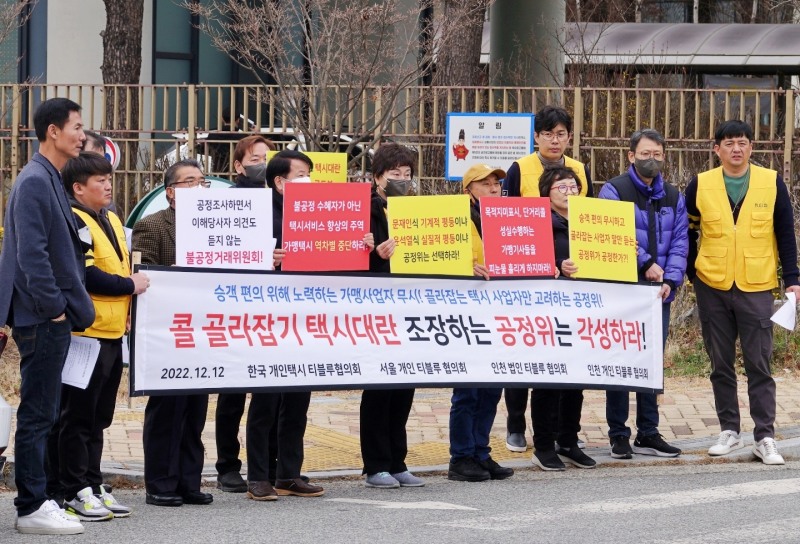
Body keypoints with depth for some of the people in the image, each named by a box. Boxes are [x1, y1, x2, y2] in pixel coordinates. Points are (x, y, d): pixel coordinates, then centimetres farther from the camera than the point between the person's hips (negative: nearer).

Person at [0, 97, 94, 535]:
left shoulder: (49, 180, 16)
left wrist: (69, 306, 16)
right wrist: (54, 306, -18)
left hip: (51, 318, 10)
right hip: (42, 318, -10)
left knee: (41, 414, 13)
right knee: (38, 414, -5)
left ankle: (37, 500, 18)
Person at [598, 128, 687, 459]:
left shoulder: (673, 197, 13)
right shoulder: (614, 191, -4)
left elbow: (680, 242, 7)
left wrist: (670, 280, -7)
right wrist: (646, 264, -19)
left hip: (658, 293, 5)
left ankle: (648, 434, 15)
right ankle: (618, 435, 4)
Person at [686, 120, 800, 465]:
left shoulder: (771, 183, -1)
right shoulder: (701, 185, 1)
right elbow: (687, 231, 10)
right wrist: (690, 272, 4)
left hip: (756, 288, -1)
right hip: (712, 288, 2)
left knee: (758, 365, -2)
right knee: (721, 365, 8)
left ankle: (765, 438, 0)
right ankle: (729, 431, 18)